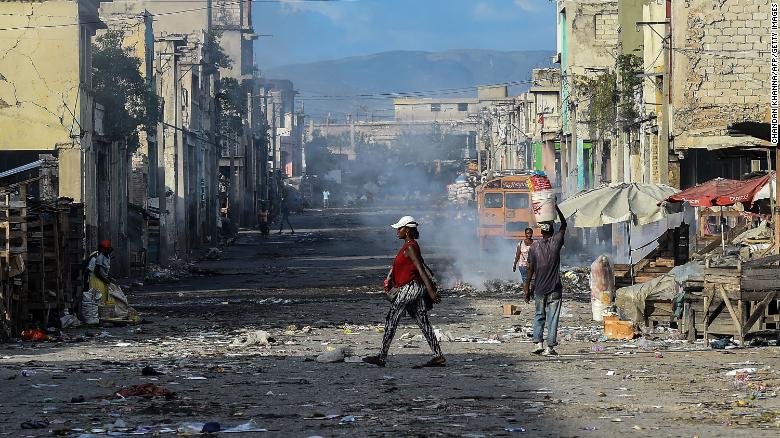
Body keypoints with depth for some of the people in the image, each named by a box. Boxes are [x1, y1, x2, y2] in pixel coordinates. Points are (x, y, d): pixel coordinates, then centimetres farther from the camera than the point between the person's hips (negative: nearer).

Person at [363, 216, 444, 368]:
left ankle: (381, 358, 2)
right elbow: (396, 264, 18)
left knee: (391, 321, -3)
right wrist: (389, 279, 7)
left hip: (410, 288, -10)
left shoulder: (410, 247, -14)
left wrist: (431, 290, -25)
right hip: (417, 288, 10)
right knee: (423, 322, 7)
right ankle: (438, 356, 3)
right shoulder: (408, 246, 17)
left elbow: (421, 268, -21)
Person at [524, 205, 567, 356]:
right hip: (555, 288, -1)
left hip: (539, 288, 1)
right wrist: (556, 208, 18)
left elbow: (531, 269, -2)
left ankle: (538, 343, 3)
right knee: (552, 318, 2)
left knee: (539, 315, 14)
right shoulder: (556, 242, -5)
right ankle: (550, 347, -1)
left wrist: (527, 288, 4)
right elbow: (564, 225, 12)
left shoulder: (534, 246, -3)